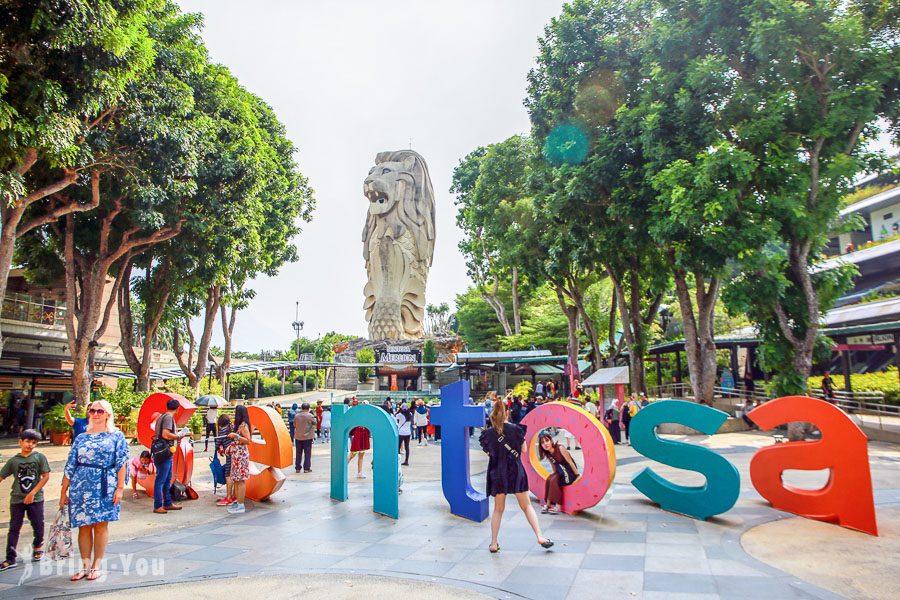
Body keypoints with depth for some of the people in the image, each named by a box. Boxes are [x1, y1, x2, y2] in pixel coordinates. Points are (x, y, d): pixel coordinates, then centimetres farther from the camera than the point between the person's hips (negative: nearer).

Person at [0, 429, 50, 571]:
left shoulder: (39, 457, -4)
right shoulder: (13, 460, 1)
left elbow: (46, 476, -6)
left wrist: (32, 493, -11)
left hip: (35, 499, -1)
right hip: (17, 499, 1)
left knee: (38, 525, 10)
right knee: (14, 528, 3)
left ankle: (38, 546, 36)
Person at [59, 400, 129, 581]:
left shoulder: (116, 436, 3)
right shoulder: (81, 438, 13)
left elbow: (122, 463, -3)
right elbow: (70, 466, 13)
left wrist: (120, 487, -10)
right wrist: (64, 491, 9)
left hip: (104, 486, -3)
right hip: (81, 486, 3)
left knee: (101, 524, 0)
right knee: (84, 525, 5)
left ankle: (97, 565, 10)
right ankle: (85, 565, 15)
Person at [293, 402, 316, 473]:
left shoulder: (297, 416, -4)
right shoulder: (310, 416, -12)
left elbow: (294, 425, 8)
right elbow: (314, 424, -1)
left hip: (298, 437, 3)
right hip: (308, 436, -3)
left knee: (298, 453, 12)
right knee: (307, 453, 4)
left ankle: (297, 468, 15)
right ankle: (306, 468, 4)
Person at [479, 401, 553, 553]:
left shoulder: (488, 433, -3)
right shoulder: (515, 429, -7)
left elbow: (489, 453, 5)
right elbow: (524, 450, 1)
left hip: (497, 473, 2)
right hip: (515, 472, -2)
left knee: (498, 509, 14)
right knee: (526, 506, 11)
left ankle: (494, 544, 16)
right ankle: (540, 536, 6)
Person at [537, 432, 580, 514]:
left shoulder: (560, 449, -18)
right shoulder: (548, 454, 2)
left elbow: (570, 462, -15)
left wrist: (577, 476, -12)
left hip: (570, 473, -6)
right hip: (560, 473, 6)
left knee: (554, 480, -25)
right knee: (549, 479, -19)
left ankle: (557, 506, -19)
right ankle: (548, 504, -12)